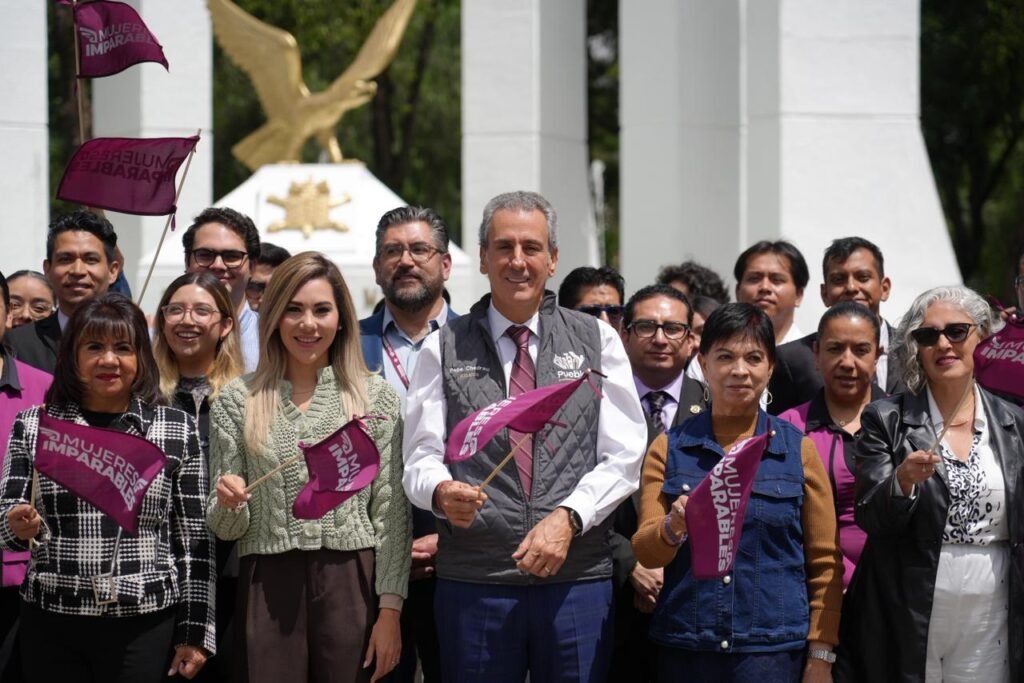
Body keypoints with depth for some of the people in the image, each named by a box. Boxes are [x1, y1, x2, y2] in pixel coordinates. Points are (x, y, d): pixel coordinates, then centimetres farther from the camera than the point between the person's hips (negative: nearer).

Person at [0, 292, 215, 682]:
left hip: (145, 626, -1)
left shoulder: (178, 429, 3)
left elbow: (194, 537, 4)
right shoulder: (33, 426, 4)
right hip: (51, 624, 1)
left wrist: (196, 632, 1)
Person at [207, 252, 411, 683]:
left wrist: (390, 608, -4)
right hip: (267, 589, 1)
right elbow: (226, 529, 7)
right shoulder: (237, 400, 6)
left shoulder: (376, 396, 4)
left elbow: (392, 514, 2)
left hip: (353, 584, 0)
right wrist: (228, 504, -15)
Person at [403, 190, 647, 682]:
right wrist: (441, 491, -20)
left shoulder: (597, 341, 9)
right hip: (473, 581, 0)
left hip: (577, 579, 0)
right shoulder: (445, 348, 9)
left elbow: (623, 457, 2)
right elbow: (421, 458, 3)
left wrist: (567, 517, -14)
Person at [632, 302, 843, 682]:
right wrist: (674, 528, -20)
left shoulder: (798, 450, 4)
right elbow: (645, 552, 1)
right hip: (686, 648, 1)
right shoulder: (669, 448, 6)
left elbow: (825, 564, 6)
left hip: (772, 650, -1)